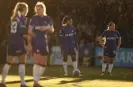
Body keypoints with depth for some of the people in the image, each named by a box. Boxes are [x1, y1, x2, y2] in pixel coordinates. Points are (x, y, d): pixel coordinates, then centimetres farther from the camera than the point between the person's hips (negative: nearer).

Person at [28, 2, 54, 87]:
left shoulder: (48, 18, 8)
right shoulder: (34, 18, -3)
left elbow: (52, 30, 4)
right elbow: (29, 32, -6)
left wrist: (47, 28, -19)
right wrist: (29, 44, -14)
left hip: (44, 42, 5)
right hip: (35, 42, -5)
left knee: (44, 64, 8)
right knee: (37, 62, -15)